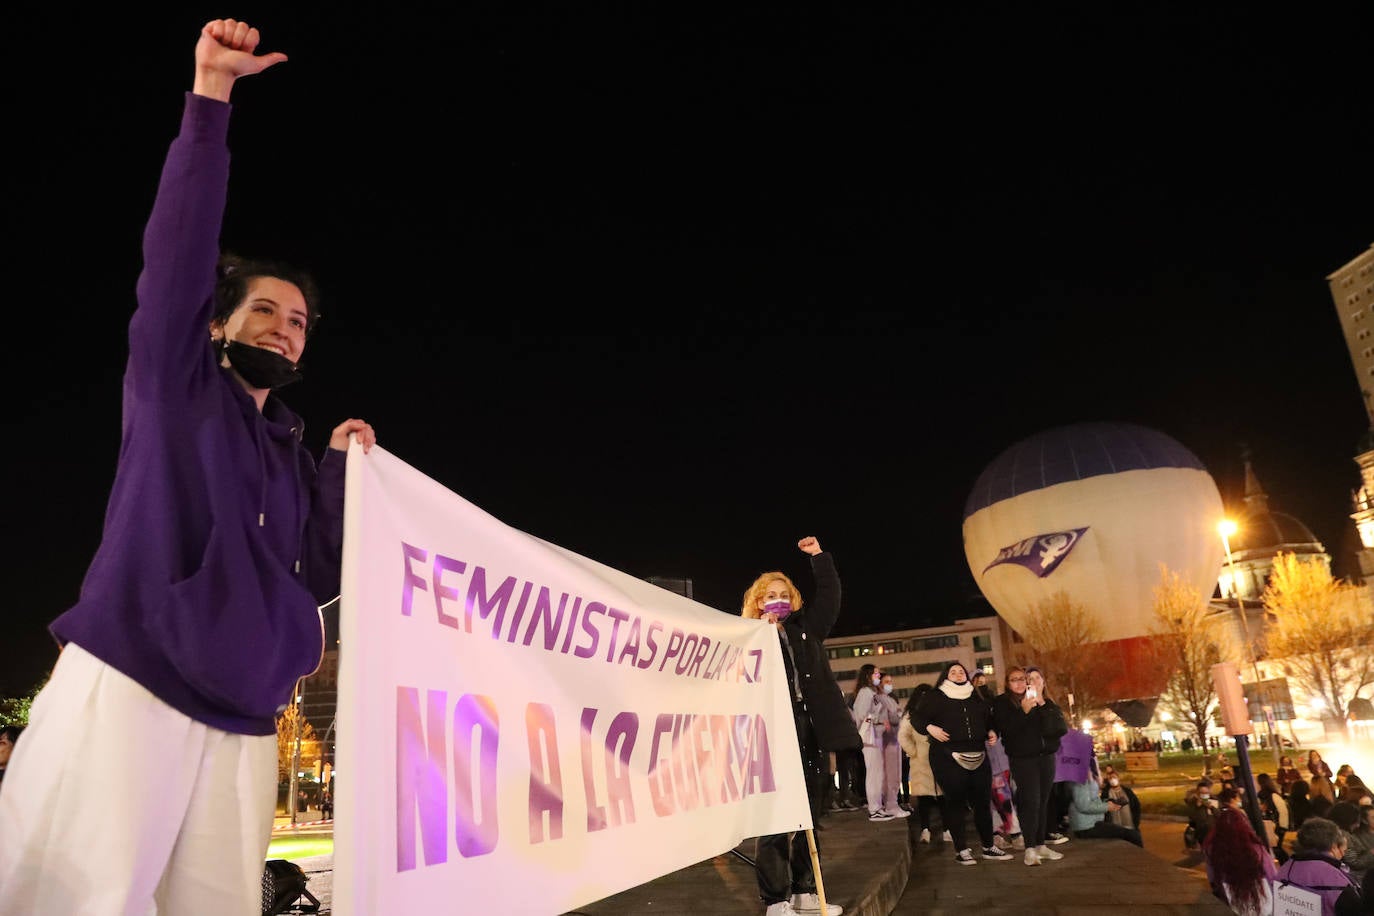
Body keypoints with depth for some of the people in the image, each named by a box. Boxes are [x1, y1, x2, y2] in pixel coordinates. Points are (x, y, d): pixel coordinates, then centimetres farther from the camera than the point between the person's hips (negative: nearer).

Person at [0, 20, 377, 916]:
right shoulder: (174, 384, 9)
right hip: (125, 683, -5)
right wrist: (210, 96, -8)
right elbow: (180, 248, -3)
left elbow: (319, 578, 12)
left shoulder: (292, 455, 20)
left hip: (240, 721, 5)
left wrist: (343, 470, 8)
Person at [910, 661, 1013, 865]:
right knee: (956, 802, -1)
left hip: (977, 757, 5)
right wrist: (930, 728, -17)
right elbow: (917, 717, 0)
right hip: (948, 757, -5)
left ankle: (988, 847, 20)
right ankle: (961, 850, 7)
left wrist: (991, 732, 10)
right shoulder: (935, 697, 2)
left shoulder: (976, 697, 17)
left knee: (983, 801, 7)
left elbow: (988, 718, 29)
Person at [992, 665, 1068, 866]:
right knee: (1030, 801, -11)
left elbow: (1062, 728, -2)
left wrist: (1043, 706, -12)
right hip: (1022, 759, -4)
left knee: (1043, 802, 5)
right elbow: (1006, 730, -13)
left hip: (1046, 757, 4)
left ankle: (1041, 845, 14)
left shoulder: (1047, 703, 11)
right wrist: (1024, 712, -25)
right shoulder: (1002, 703, 0)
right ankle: (1029, 849, -7)